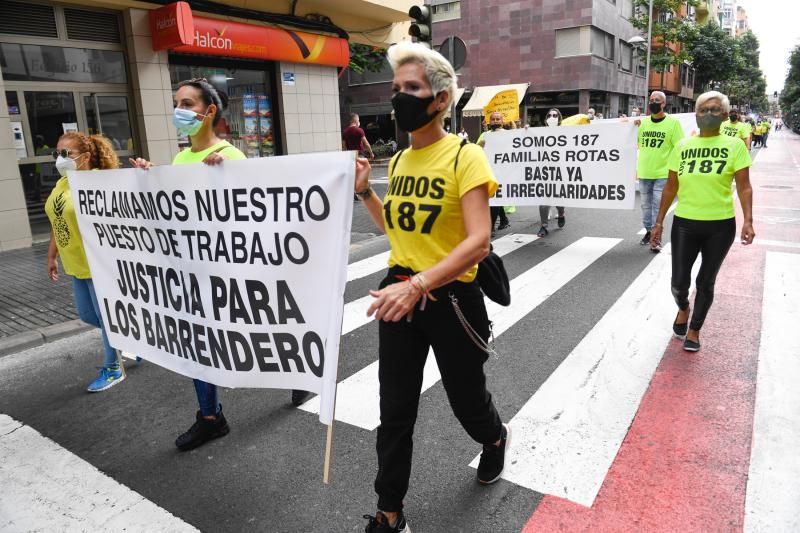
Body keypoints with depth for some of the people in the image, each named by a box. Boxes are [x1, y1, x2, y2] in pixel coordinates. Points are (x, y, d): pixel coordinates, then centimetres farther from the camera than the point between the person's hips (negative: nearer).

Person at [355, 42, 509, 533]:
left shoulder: (465, 157, -14)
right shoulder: (399, 159, 6)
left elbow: (478, 242, -24)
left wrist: (419, 285, -36)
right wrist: (365, 192, 3)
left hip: (450, 300, -5)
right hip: (399, 295, 5)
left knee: (466, 399, 18)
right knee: (395, 411, 9)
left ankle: (496, 439, 55)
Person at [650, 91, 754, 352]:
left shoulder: (734, 145, -3)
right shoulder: (682, 146, 4)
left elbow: (744, 187, -5)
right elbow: (671, 187, 7)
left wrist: (748, 220, -17)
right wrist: (659, 221, 6)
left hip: (720, 225, -1)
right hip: (685, 223, 1)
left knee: (706, 281, 9)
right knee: (679, 282, 0)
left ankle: (694, 330, 28)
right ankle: (683, 309, 36)